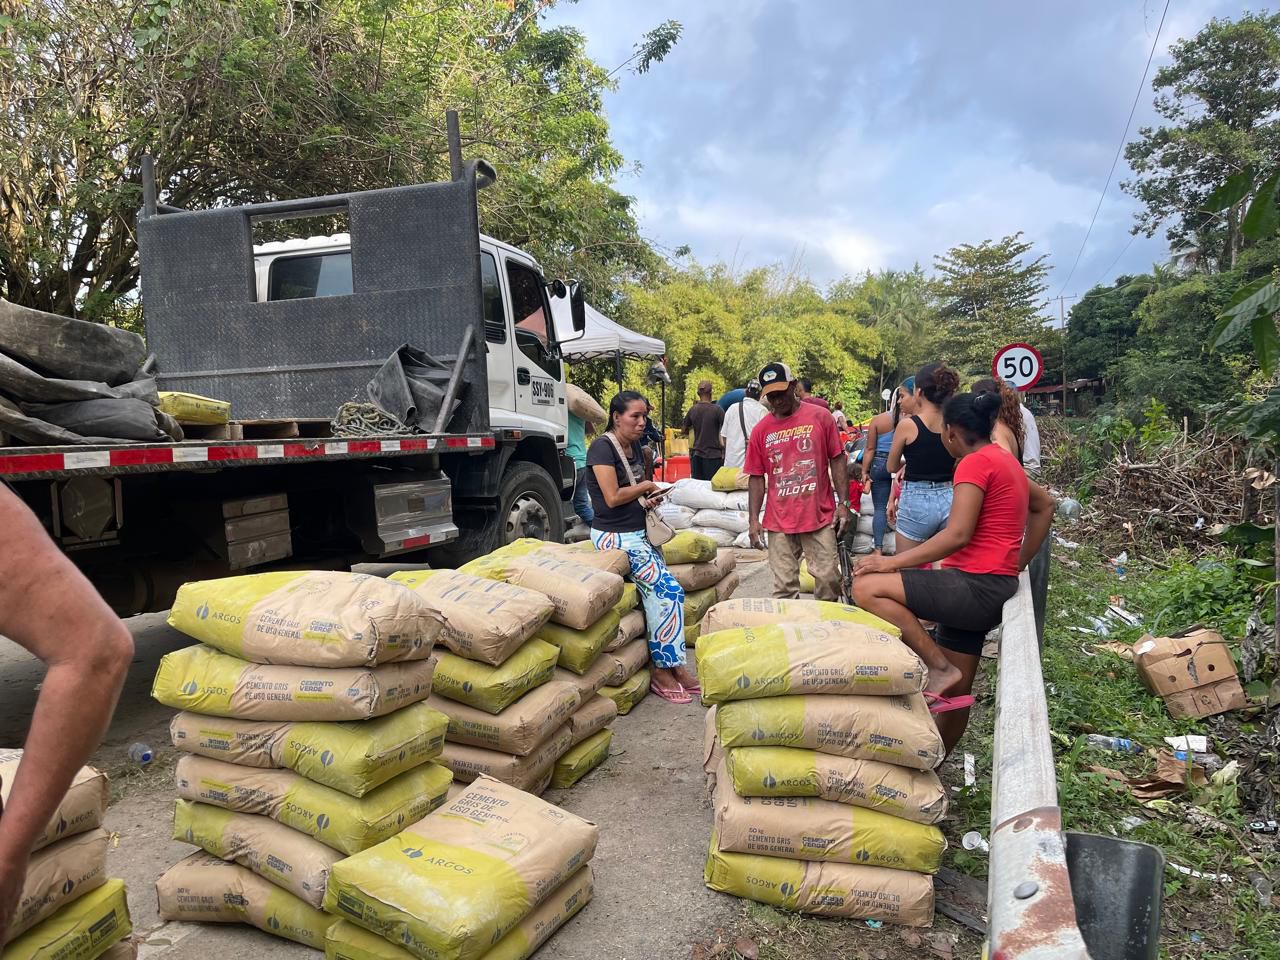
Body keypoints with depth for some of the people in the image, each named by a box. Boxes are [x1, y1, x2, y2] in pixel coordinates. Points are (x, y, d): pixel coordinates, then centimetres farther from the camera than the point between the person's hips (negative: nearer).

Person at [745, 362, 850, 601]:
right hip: (779, 521, 1)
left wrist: (843, 503, -2)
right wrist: (754, 519, 0)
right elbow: (756, 478, 6)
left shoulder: (820, 417, 0)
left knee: (828, 579, 2)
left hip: (820, 516, -1)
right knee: (784, 588, 4)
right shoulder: (761, 430, 3)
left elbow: (838, 460, 3)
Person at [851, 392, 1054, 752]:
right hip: (985, 590, 10)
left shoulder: (975, 463, -13)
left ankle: (940, 669, -15)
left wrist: (892, 562, -19)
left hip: (976, 586, -10)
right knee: (956, 692, 15)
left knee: (867, 588, -20)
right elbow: (1045, 506, 28)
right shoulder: (1003, 459, 17)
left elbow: (957, 535, -22)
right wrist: (1018, 564, 24)